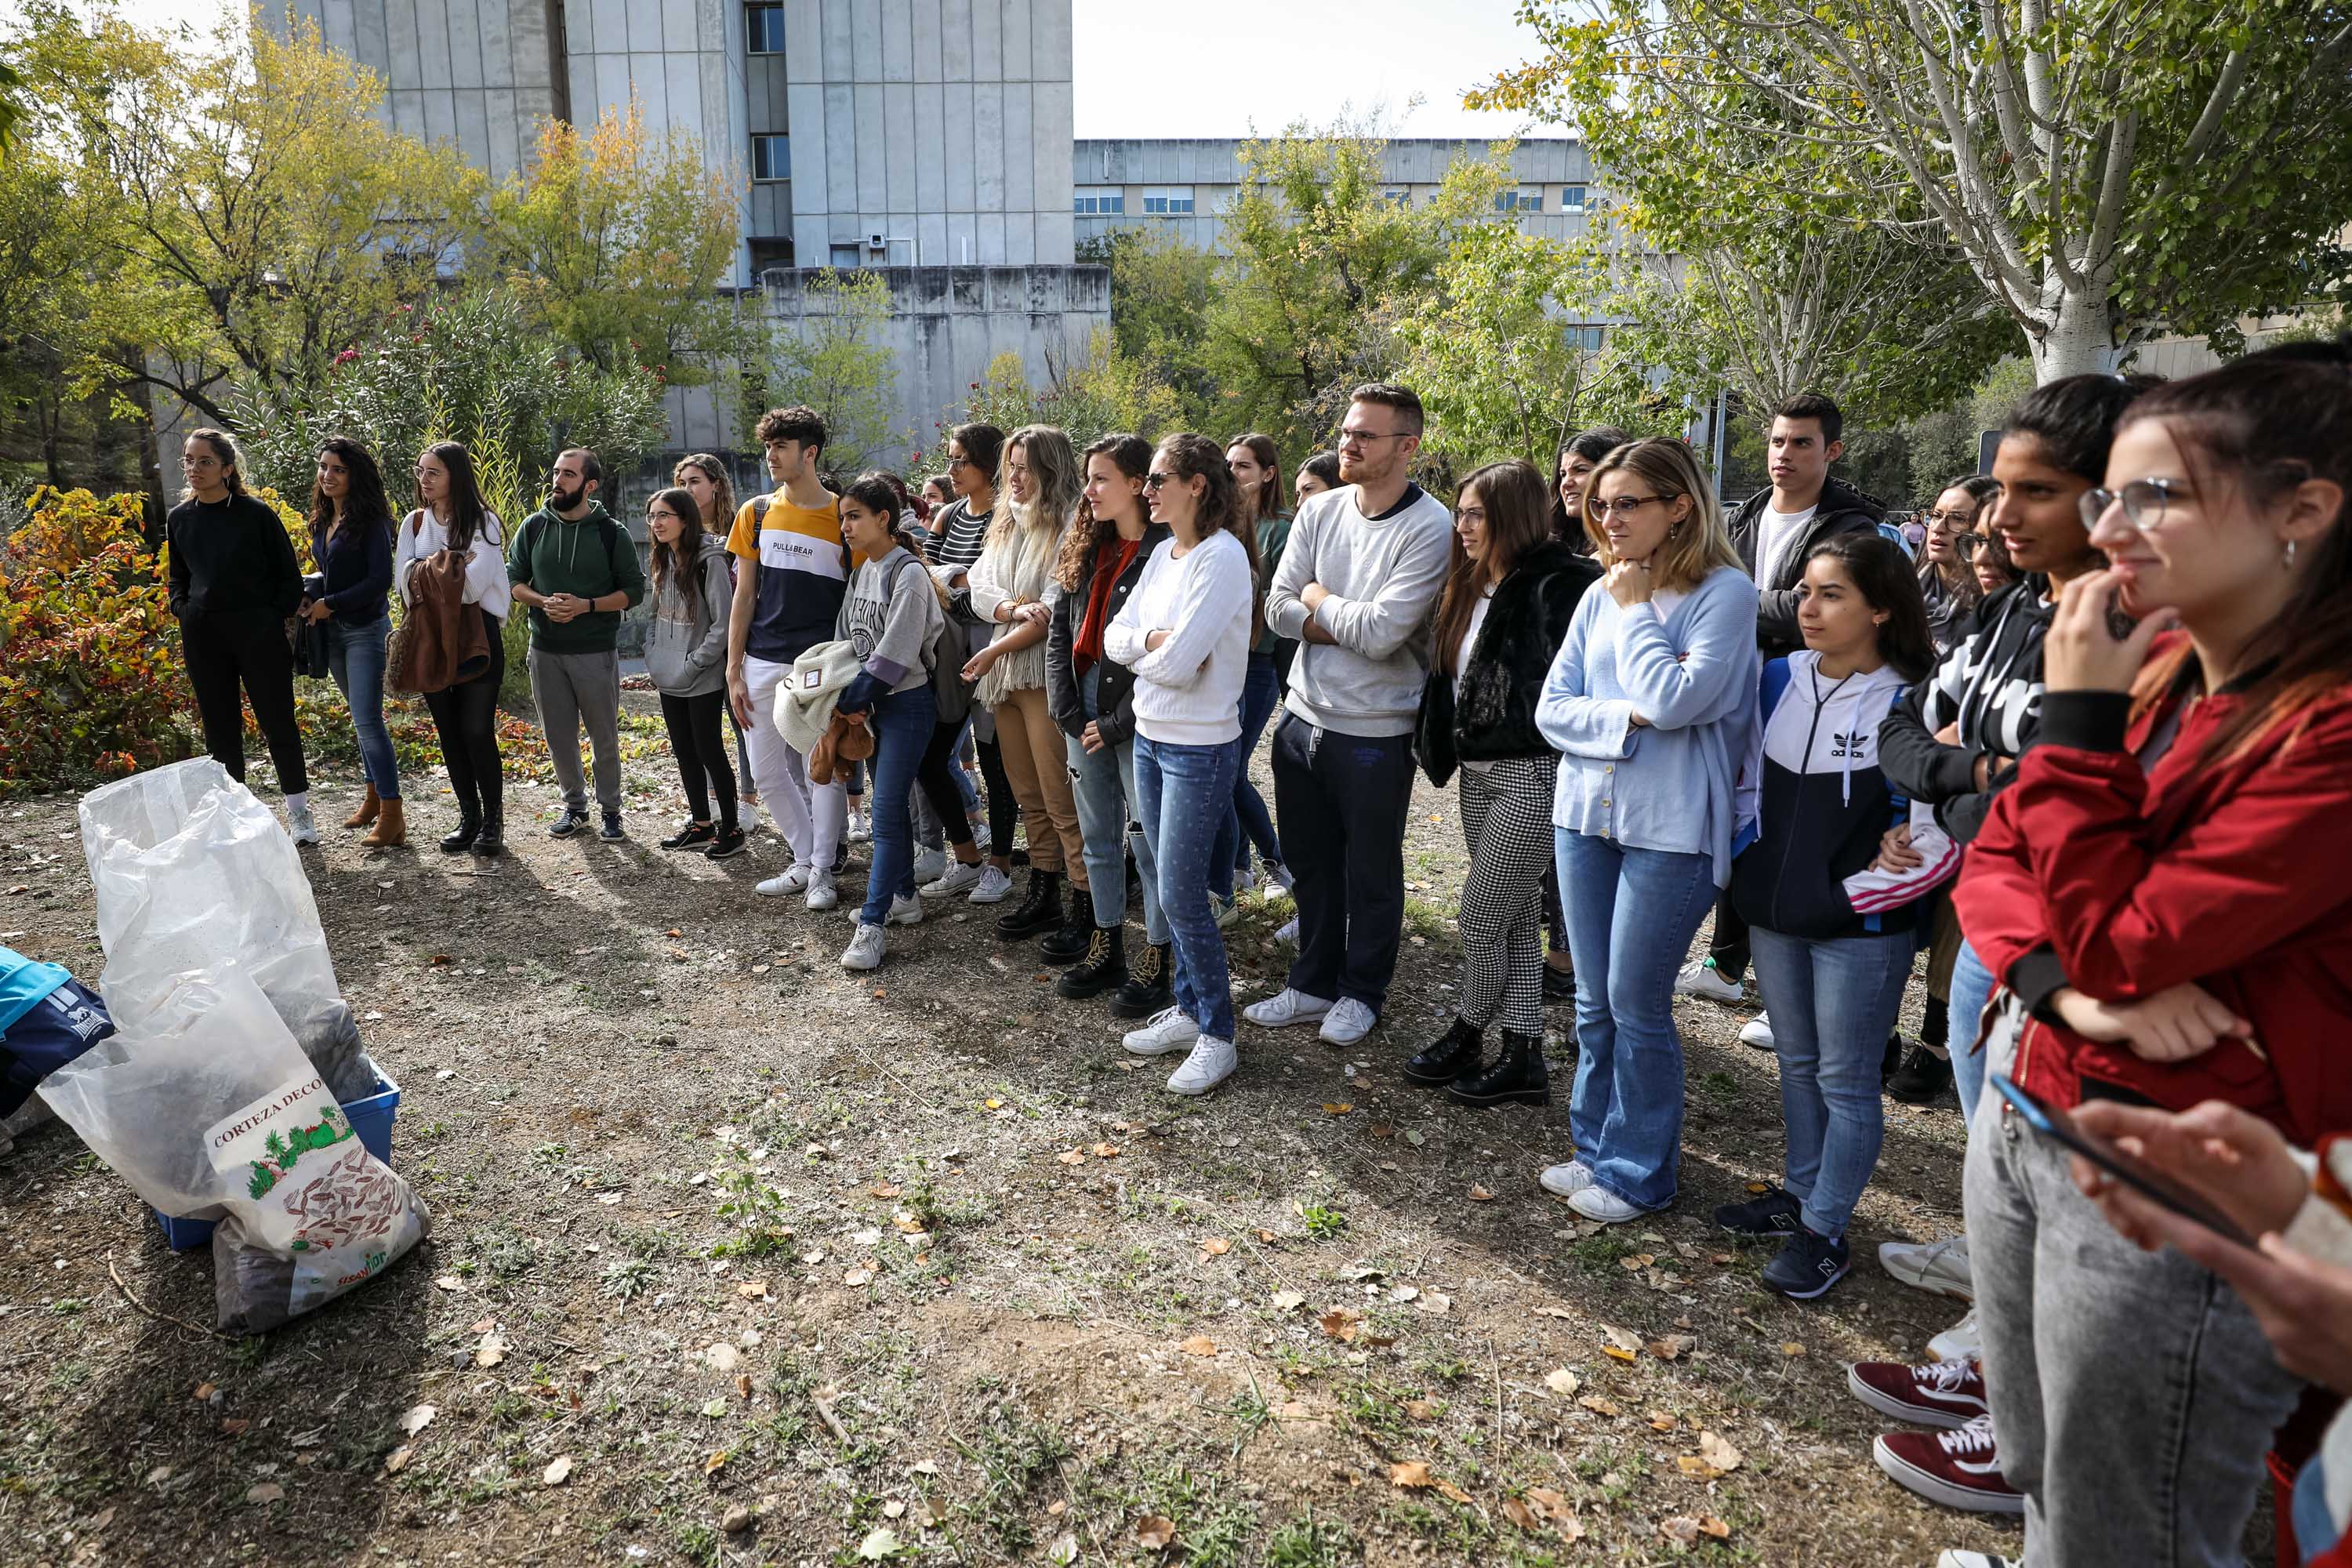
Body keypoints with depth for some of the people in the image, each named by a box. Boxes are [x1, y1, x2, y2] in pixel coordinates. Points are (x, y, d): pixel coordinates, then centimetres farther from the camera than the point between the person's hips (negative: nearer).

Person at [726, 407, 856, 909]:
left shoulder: (845, 517, -2)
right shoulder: (756, 513, 7)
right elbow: (744, 595, 9)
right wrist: (734, 671, 4)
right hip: (763, 664, 4)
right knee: (767, 773, 8)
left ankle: (822, 871, 16)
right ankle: (805, 861, 24)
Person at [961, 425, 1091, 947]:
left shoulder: (1071, 525, -9)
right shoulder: (1006, 523, 15)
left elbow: (1058, 611, -16)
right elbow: (980, 591, 7)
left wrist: (995, 651, -9)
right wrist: (1017, 609, -15)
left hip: (1046, 674, -8)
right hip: (1003, 675, 8)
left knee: (1062, 801, -6)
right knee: (1029, 796, 14)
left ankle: (1086, 909, 1)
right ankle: (1043, 895, 24)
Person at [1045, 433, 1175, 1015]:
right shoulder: (1085, 546, 10)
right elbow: (1059, 629, 9)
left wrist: (1116, 723, -15)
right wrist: (1067, 710, -1)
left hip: (1136, 718, -7)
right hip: (1086, 709, 7)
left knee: (1149, 841, 2)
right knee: (1098, 836, 15)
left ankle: (1156, 963, 15)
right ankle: (1107, 950, 29)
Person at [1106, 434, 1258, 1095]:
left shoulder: (1222, 557, -18)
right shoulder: (1164, 553, 9)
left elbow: (1177, 663, -23)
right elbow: (1115, 637, 6)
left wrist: (1142, 646, -3)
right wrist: (1152, 639, -13)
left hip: (1200, 748, -8)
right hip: (1151, 737, 8)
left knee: (1181, 895, -4)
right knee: (1171, 888, 14)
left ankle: (1217, 1037, 10)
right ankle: (1188, 1009, 28)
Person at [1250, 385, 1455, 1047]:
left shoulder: (1430, 528, -16)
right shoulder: (1320, 510, 2)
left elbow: (1382, 632, -25)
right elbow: (1278, 608, -2)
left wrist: (1317, 600, -9)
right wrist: (1350, 623, -15)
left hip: (1374, 733, -6)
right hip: (1304, 716, 6)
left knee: (1371, 874, 12)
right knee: (1310, 864, 18)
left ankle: (1361, 992, 31)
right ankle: (1313, 984, 36)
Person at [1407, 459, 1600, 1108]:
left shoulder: (1556, 585, -16)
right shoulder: (1472, 588, 11)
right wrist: (1440, 749, 11)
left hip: (1531, 774, -9)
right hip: (1479, 772, 9)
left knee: (1480, 920, 1)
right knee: (1517, 917, 14)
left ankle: (1467, 1032, 25)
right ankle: (1523, 1058, 24)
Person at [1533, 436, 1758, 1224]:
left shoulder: (1724, 592, -9)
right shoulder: (1600, 597, 7)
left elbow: (1675, 700, -22)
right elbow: (1552, 708, 3)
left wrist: (1638, 607, -10)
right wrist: (1625, 720, -14)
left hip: (1670, 828, -6)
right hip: (1584, 813, 6)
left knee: (1636, 1005, 3)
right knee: (1593, 1002, 14)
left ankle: (1638, 1171, 21)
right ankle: (1598, 1148, 31)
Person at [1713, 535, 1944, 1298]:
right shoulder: (1781, 679, 3)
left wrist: (1853, 894, -15)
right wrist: (1746, 862, 6)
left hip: (1860, 929, -6)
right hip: (1775, 917, 6)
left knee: (1845, 1080, 7)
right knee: (1797, 1063, 20)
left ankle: (1824, 1230, 20)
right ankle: (1799, 1192, 37)